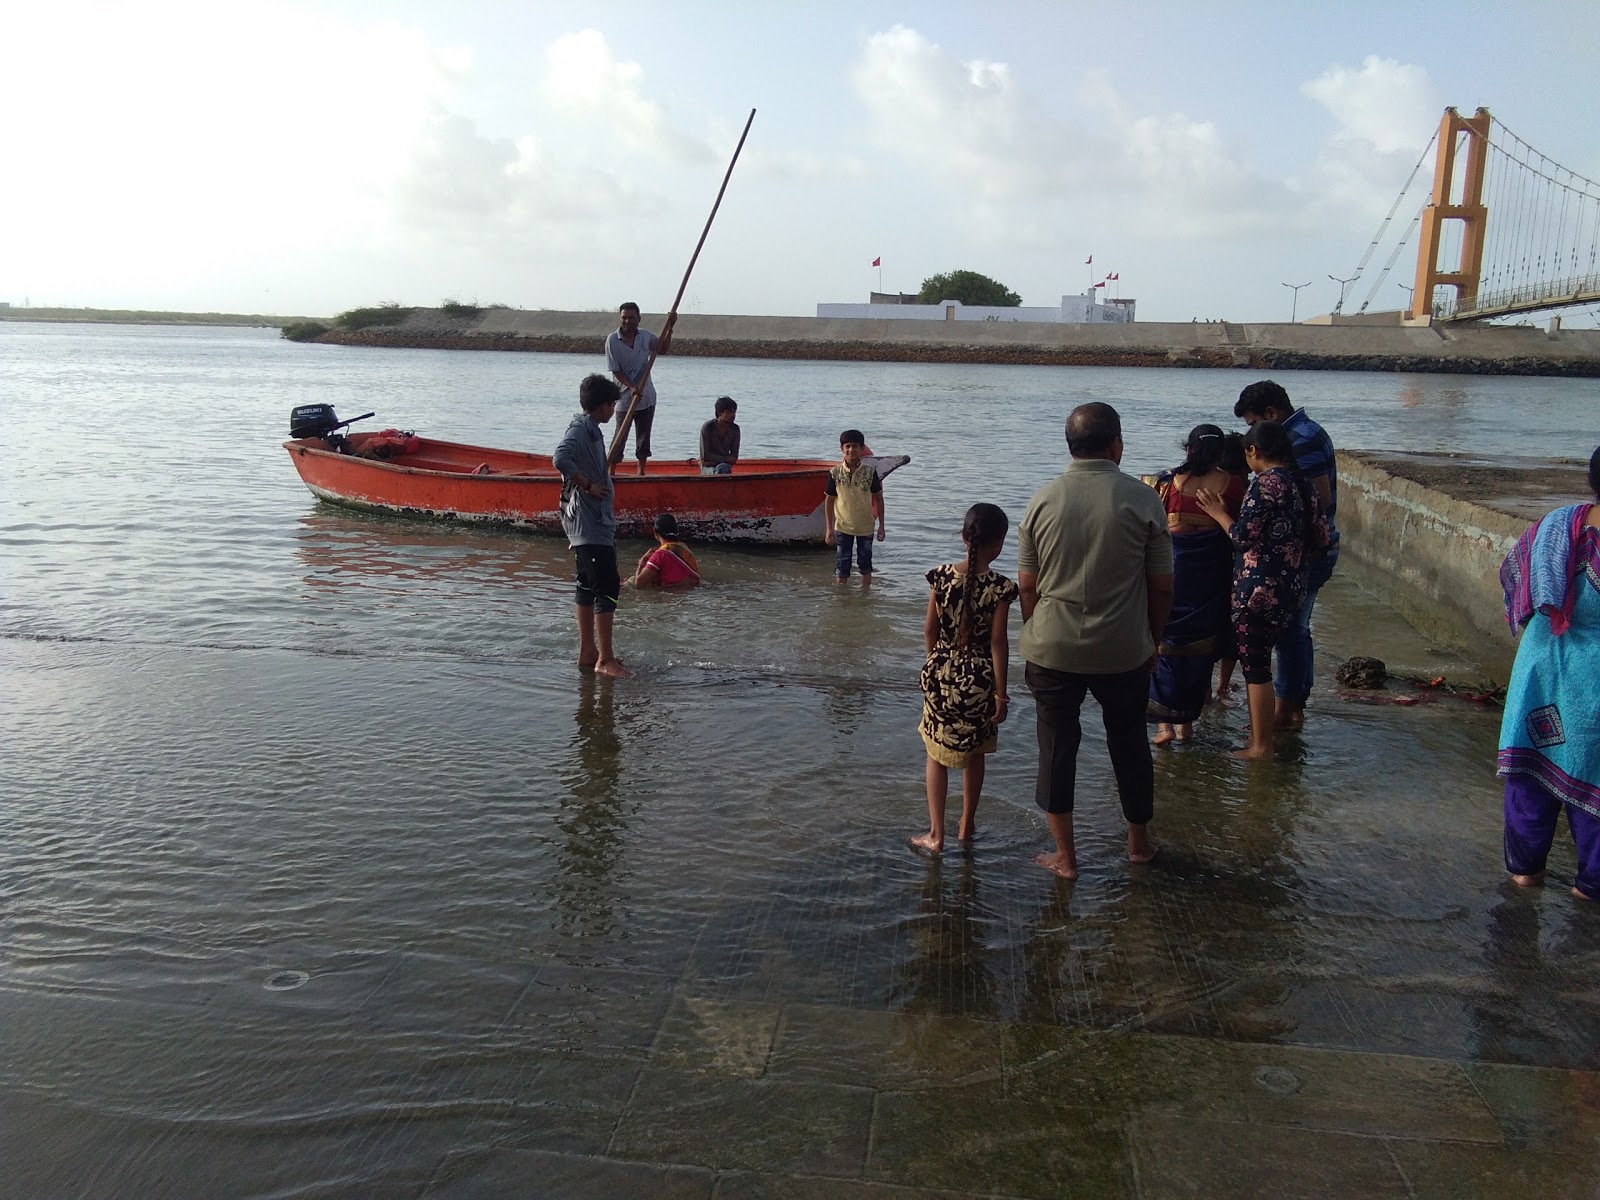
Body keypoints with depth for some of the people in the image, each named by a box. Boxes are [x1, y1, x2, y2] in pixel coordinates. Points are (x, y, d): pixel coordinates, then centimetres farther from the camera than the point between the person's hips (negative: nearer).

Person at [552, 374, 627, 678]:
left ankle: (588, 652, 20)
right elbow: (561, 459, -30)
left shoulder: (590, 429, 16)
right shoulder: (580, 428, -14)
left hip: (596, 521, 11)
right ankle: (604, 660, -8)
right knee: (607, 587, -11)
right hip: (588, 522, -11)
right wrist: (588, 485, -21)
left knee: (589, 586, 13)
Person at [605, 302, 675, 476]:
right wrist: (632, 387, -24)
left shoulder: (645, 336, 2)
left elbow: (662, 349, 17)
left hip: (646, 396, 4)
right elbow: (616, 370, -12)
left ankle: (641, 471, 22)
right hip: (624, 396, -4)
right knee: (620, 437, -3)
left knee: (644, 437, 11)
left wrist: (669, 327, 3)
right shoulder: (613, 340, -11)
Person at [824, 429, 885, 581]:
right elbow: (829, 500, -1)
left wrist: (881, 525, -2)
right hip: (843, 526, 0)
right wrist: (829, 528, -3)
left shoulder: (870, 472, -9)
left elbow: (878, 498, -1)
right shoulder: (835, 473, -8)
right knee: (842, 564, 5)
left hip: (866, 527, 0)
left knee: (865, 563, 12)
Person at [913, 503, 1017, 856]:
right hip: (979, 680, -1)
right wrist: (1000, 693, -5)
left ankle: (936, 834, 12)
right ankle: (966, 827, 31)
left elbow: (929, 629, 0)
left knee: (937, 753, 13)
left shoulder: (941, 576, -7)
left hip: (940, 676, 1)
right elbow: (998, 642, -12)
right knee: (974, 754, 18)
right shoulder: (999, 587, -15)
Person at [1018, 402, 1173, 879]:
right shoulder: (1143, 500, -8)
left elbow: (1026, 585, 0)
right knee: (1129, 741, 19)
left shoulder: (1043, 500, -4)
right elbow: (1161, 586, -4)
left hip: (1052, 649, 0)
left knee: (1057, 746, 11)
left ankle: (1065, 856, 18)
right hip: (1124, 651, 0)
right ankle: (1139, 841, 36)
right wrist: (1153, 641, 11)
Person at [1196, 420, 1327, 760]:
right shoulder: (1302, 485, 11)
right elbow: (1321, 538, 12)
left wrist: (1219, 514, -2)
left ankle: (1260, 746, 6)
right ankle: (1264, 730, 26)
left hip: (1260, 588, -9)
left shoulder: (1264, 484, -15)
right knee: (1259, 661, 19)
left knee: (1255, 667, 0)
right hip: (1292, 588, 9)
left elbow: (1244, 535, -18)